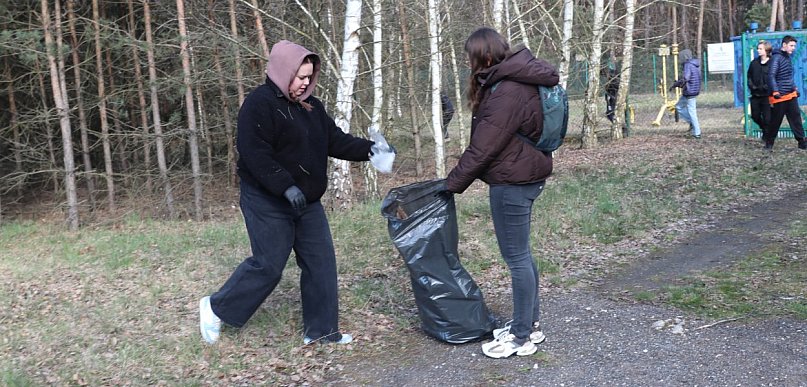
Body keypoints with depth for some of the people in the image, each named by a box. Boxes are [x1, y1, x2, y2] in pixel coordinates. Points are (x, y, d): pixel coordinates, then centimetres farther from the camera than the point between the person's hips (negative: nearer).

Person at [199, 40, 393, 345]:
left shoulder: (310, 106, 11)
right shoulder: (259, 104, -15)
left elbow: (335, 140, 11)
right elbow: (255, 154, -23)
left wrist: (367, 149, -5)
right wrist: (286, 187, -29)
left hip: (307, 202, 8)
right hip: (268, 202, -8)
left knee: (321, 262, 6)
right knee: (268, 265, -5)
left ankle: (320, 330, 16)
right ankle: (216, 308, 17)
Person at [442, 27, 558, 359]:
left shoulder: (507, 92, -21)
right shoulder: (518, 80, 11)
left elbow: (483, 147, -20)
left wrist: (453, 183, -9)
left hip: (512, 182, -10)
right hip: (525, 176, 10)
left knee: (516, 257, 0)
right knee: (521, 254, 18)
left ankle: (522, 338, 12)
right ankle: (531, 324, 30)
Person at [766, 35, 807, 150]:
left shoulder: (787, 57, 14)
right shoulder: (776, 58, -13)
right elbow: (771, 76, -21)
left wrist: (795, 88, 22)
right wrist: (775, 92, -29)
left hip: (791, 95, 8)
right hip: (780, 97, -8)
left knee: (796, 118, 5)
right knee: (775, 121, 2)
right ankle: (769, 142, 15)